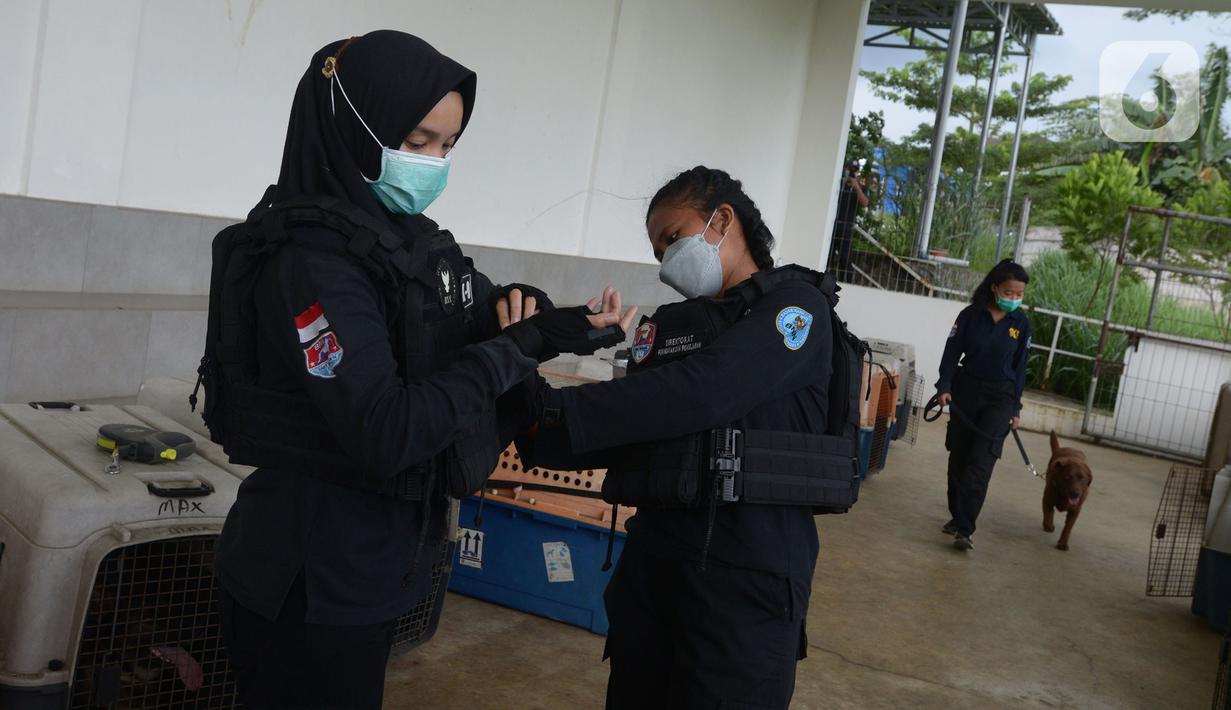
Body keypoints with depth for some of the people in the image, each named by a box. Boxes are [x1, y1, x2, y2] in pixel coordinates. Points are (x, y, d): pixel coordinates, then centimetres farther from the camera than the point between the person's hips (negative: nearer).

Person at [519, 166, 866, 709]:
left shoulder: (797, 305, -6)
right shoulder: (669, 325, 14)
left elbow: (701, 392, -21)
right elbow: (633, 427, 4)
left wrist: (551, 410, -25)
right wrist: (536, 433, -15)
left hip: (749, 569, -6)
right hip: (651, 558, 6)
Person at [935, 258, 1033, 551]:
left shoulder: (1021, 322, -2)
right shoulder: (971, 314, -5)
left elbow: (1020, 366, 3)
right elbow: (952, 352, -1)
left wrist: (1015, 407, 4)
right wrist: (944, 387, -13)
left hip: (1000, 397, -1)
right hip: (966, 390, 1)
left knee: (980, 462, -11)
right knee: (959, 456, 9)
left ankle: (964, 529, -13)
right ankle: (957, 516, 25)